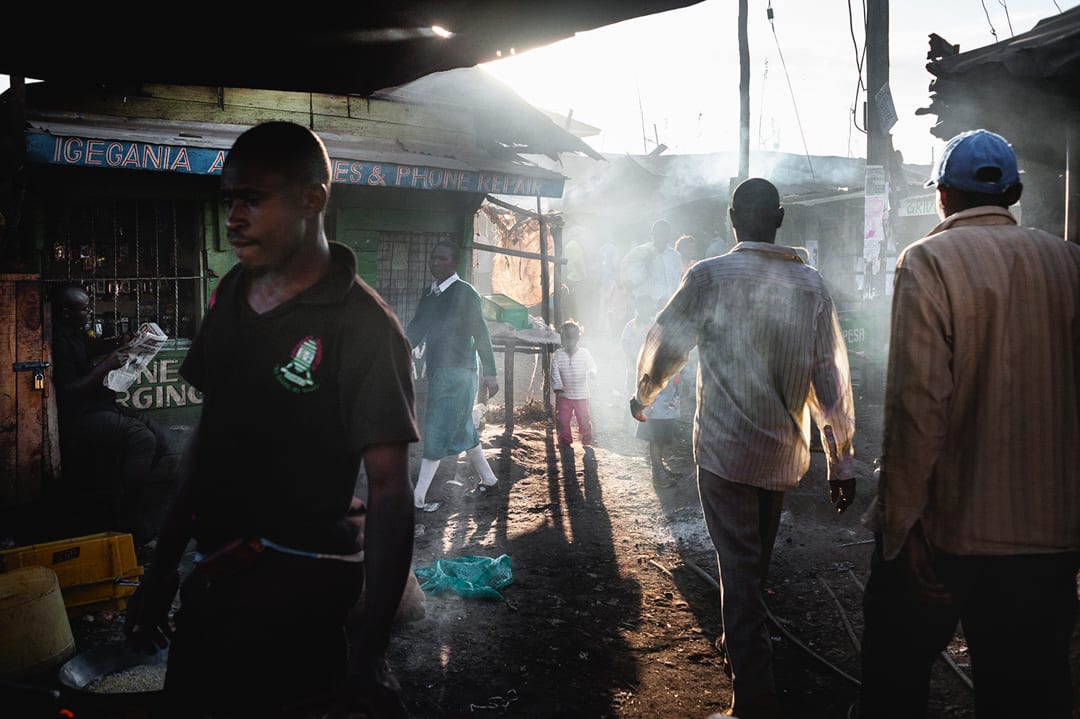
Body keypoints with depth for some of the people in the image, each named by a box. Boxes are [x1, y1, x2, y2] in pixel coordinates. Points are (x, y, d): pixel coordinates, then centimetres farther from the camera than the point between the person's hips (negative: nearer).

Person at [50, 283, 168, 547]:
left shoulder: (75, 333, 13)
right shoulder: (58, 341, -18)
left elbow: (92, 345, 37)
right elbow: (68, 392, -24)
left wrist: (119, 342, 16)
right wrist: (105, 366, -19)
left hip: (101, 405, 11)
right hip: (78, 416, -10)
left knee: (158, 435, -5)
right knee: (142, 438, -28)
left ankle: (125, 499, 2)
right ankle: (127, 523, -21)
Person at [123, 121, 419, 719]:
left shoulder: (363, 327, -16)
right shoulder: (231, 294, 6)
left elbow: (389, 487, -18)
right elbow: (207, 434, 12)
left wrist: (370, 651, -23)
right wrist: (163, 565, 13)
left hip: (301, 587, -7)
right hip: (213, 574, 7)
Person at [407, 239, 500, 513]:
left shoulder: (465, 293, -9)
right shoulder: (428, 294, 13)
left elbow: (480, 334, -10)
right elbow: (415, 330, 12)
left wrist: (490, 373, -11)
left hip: (457, 373, -8)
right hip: (437, 372, 8)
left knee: (438, 430, -8)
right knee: (461, 429, 15)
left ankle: (418, 496, -6)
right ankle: (488, 478, 30)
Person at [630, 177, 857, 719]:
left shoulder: (710, 276, -10)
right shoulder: (812, 285, 0)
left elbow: (664, 344, 0)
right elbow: (831, 379, 0)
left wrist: (642, 396, 20)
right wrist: (842, 460, 6)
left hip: (725, 450, -4)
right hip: (784, 455, 5)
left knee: (739, 568, 2)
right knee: (756, 562, 23)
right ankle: (739, 645, 43)